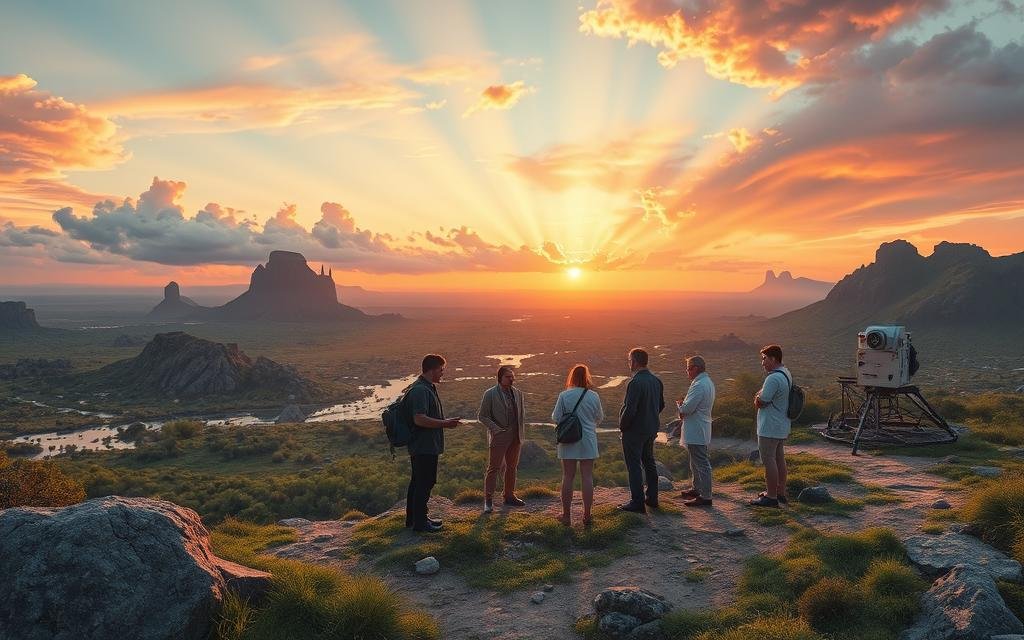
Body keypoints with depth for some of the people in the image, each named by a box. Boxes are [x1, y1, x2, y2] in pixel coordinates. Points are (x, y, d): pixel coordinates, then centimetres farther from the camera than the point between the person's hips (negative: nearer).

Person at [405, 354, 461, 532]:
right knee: (424, 483, -3)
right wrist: (445, 423, -20)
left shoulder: (428, 388, 14)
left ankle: (413, 517, 29)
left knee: (418, 482, 18)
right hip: (424, 446, -11)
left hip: (422, 445, 11)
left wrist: (445, 422, 14)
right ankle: (420, 522, 6)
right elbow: (420, 419, -28)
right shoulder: (420, 390, -20)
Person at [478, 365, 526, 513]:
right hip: (499, 438, -6)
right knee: (494, 468, -4)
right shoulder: (490, 394, -7)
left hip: (515, 437, 6)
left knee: (511, 467, 13)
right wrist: (497, 429, -16)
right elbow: (482, 416, -7)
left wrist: (522, 433, 7)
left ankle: (509, 496, 25)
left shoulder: (518, 393, 9)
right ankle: (488, 500, 3)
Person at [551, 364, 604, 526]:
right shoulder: (593, 396, -5)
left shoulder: (564, 396, -10)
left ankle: (566, 515, 15)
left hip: (568, 441, 0)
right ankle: (587, 516, 11)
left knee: (568, 477, 7)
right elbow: (600, 418, 6)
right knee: (587, 477, 6)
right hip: (588, 441, 1)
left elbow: (556, 418, -6)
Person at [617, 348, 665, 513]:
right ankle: (652, 498, 28)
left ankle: (637, 503, 6)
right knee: (649, 462, 19)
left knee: (634, 466, 1)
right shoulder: (656, 380, 3)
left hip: (634, 430, -8)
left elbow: (629, 410, -26)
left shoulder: (635, 383, -24)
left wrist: (622, 425, -10)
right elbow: (661, 405, 12)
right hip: (651, 429, 8)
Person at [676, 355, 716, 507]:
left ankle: (705, 496, -1)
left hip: (696, 432, -11)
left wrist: (679, 405, -3)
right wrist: (684, 407, 2)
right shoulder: (708, 382, 13)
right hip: (699, 430, 11)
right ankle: (697, 488, 35)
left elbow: (687, 408, -25)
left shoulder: (699, 385, -22)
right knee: (696, 462, 22)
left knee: (701, 463, -6)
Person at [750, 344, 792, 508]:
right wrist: (761, 395, 0)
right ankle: (780, 492, 28)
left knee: (769, 461, -3)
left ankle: (771, 497, 3)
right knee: (779, 458, 17)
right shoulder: (786, 374, 11)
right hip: (782, 427, 10)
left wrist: (757, 397, 0)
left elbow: (759, 403, -20)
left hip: (769, 429, -10)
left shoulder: (773, 378, -23)